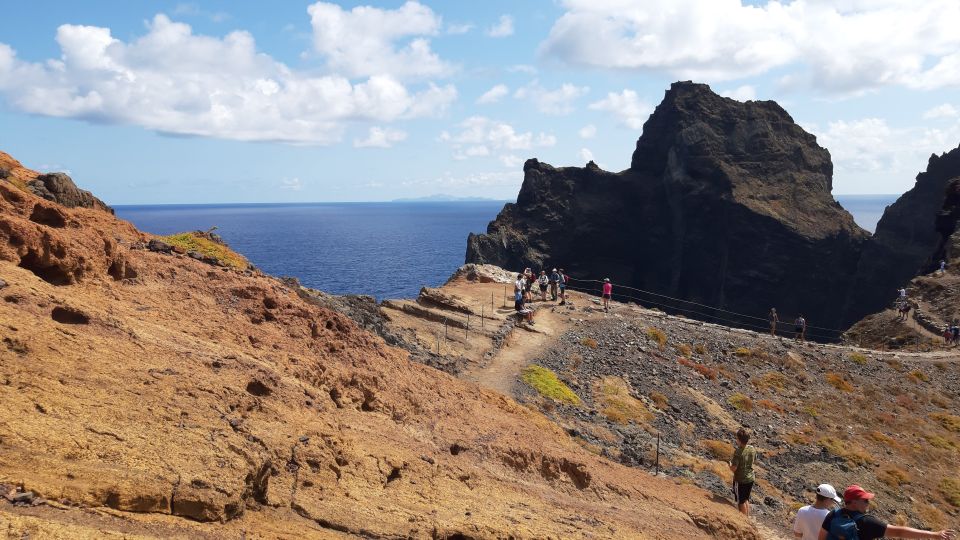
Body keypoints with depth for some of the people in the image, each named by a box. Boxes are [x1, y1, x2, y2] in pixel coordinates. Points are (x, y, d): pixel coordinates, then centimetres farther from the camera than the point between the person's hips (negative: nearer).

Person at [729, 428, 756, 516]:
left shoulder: (738, 452, -27)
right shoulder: (752, 448, -7)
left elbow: (733, 468, -25)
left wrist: (730, 464, -4)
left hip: (740, 480, -6)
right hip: (750, 478, 6)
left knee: (741, 502, 12)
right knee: (746, 500, 23)